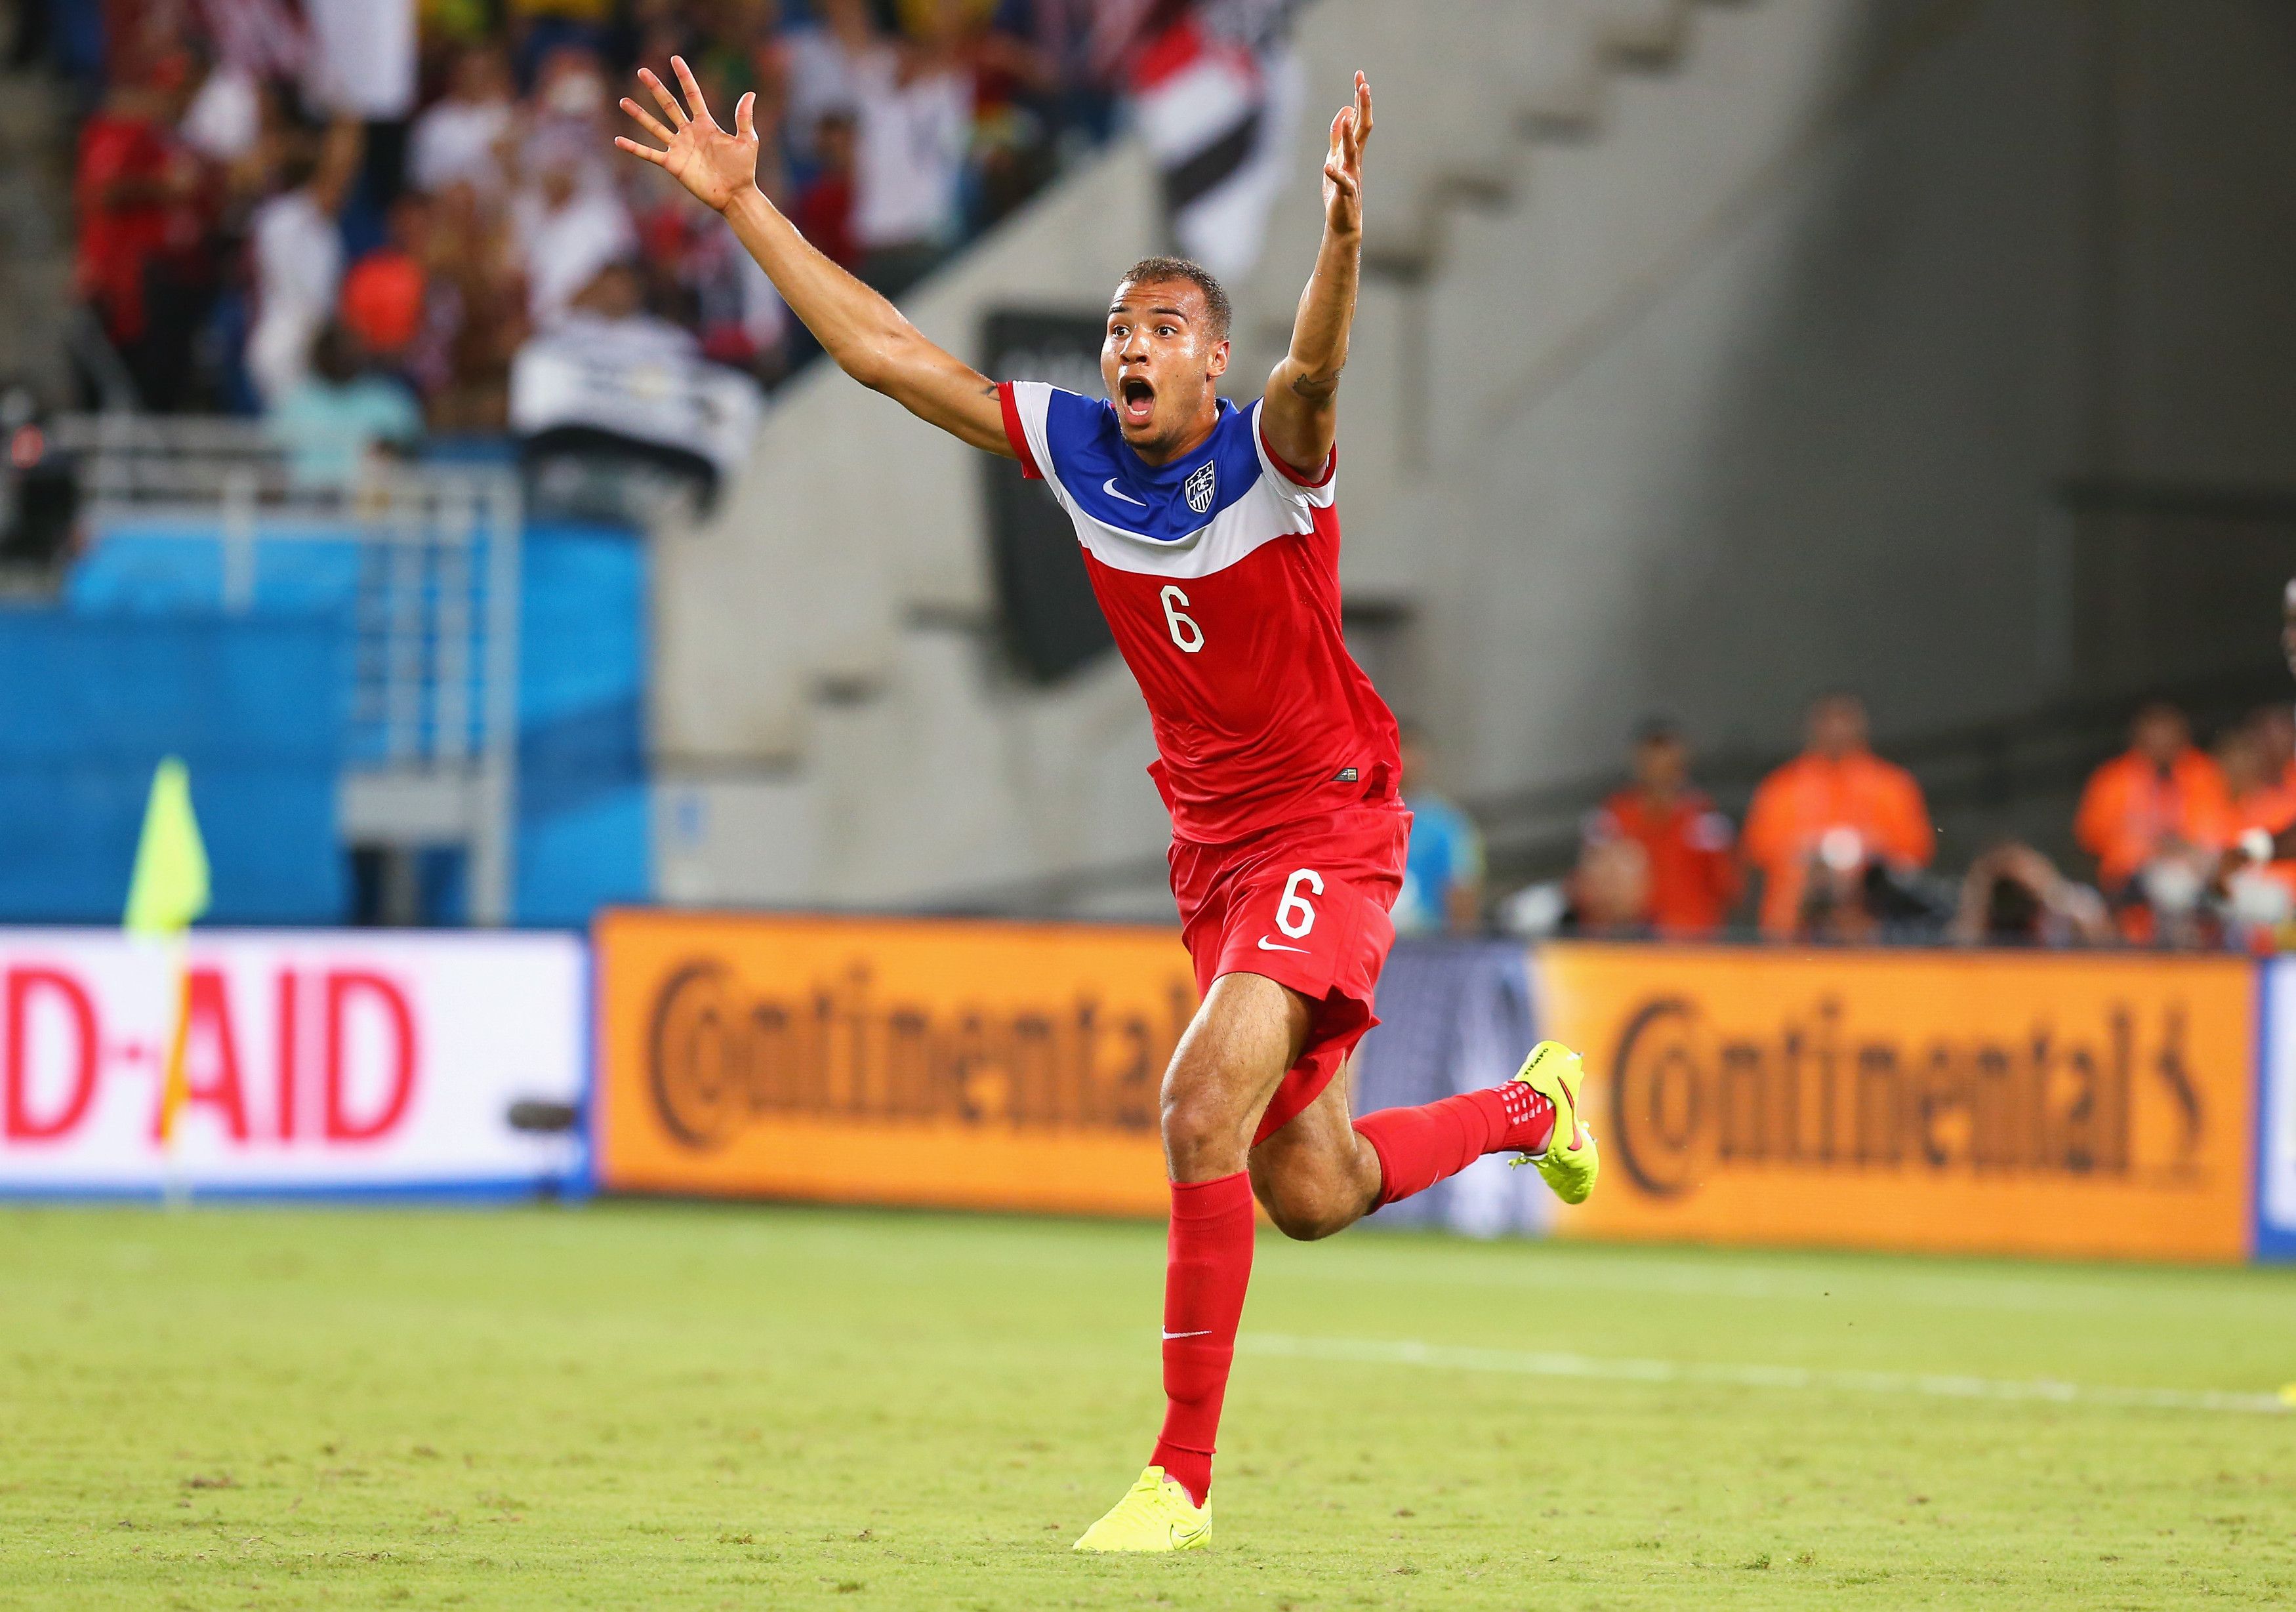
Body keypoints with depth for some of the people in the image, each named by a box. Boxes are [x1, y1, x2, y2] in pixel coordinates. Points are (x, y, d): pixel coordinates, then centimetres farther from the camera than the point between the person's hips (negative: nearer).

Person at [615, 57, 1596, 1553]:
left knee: (1205, 1108, -24)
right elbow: (884, 350, 2)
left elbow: (1317, 366, -39)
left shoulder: (1270, 454, -15)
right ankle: (1529, 1107, 43)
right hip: (1216, 850, 7)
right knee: (1307, 1192, 11)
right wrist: (744, 204, -2)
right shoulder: (1071, 446, -1)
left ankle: (1182, 1473, -18)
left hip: (1329, 829, -7)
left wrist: (1343, 236, -59)